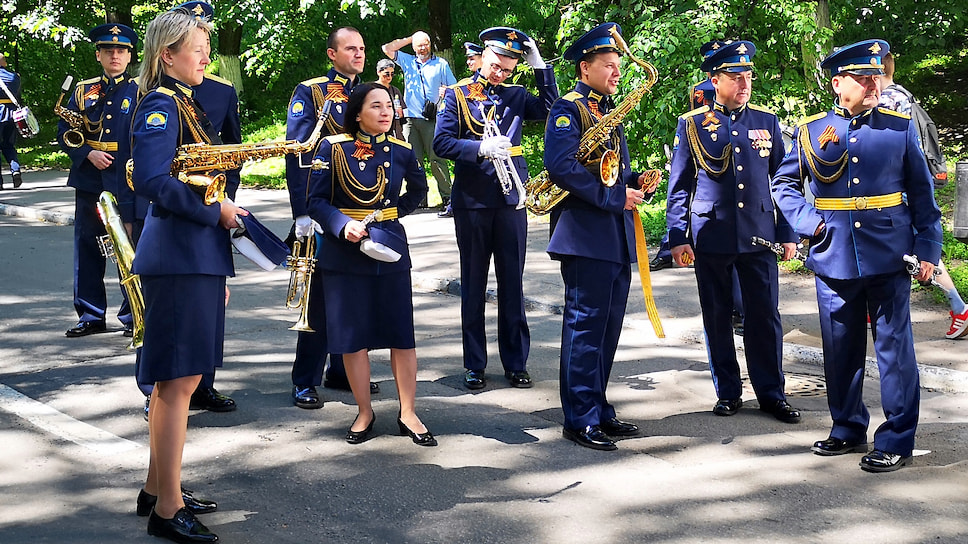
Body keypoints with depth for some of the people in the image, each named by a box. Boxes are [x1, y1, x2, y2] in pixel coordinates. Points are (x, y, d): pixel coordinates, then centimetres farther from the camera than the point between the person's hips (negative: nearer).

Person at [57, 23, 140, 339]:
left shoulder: (141, 92, 3)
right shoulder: (83, 91, 11)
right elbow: (64, 134, 9)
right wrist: (88, 154, -8)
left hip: (128, 185, -3)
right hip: (89, 182, 3)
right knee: (87, 250, 7)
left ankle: (132, 316, 10)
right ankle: (91, 316, 17)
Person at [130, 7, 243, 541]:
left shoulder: (186, 105, 18)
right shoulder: (160, 106, -12)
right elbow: (152, 181, -26)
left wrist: (219, 272, 19)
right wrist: (216, 210, -16)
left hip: (196, 256, 10)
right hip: (178, 260, -10)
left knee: (174, 381, 15)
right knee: (179, 380, -6)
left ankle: (157, 488, 26)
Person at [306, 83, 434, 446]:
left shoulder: (401, 151, 2)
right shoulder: (332, 148, -6)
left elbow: (418, 189, 20)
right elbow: (316, 199, -7)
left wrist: (395, 211, 7)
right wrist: (342, 224, -22)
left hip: (389, 249, 2)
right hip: (344, 251, -2)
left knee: (402, 334, 1)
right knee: (352, 335, 4)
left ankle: (408, 414, 11)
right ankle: (364, 413, 18)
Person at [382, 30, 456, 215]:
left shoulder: (441, 64, 11)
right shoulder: (408, 61, 17)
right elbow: (387, 48, 11)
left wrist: (446, 92, -9)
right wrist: (409, 39, 12)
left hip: (432, 119, -3)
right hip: (411, 120, 3)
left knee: (437, 159, -11)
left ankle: (447, 200, -14)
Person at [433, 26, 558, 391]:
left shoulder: (516, 96, 10)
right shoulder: (457, 95, 2)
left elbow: (551, 108, -6)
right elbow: (442, 143, -7)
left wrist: (539, 64, -7)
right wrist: (481, 148, -21)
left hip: (511, 200, 2)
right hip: (472, 202, -2)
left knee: (512, 284, 7)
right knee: (473, 285, 7)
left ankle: (516, 363, 16)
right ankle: (474, 365, 14)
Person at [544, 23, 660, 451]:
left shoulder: (609, 114, 21)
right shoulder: (568, 109, -7)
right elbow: (562, 166, -21)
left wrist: (637, 183, 5)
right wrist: (616, 196, -19)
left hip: (618, 238, 9)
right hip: (586, 235, -9)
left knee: (608, 328, 12)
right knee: (585, 326, -5)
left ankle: (598, 410, 20)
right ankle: (581, 420, 1)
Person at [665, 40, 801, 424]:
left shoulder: (767, 121, 8)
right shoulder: (692, 124, 2)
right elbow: (679, 186, 3)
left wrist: (787, 233, 6)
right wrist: (678, 237, -3)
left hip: (759, 235, 1)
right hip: (711, 237, -1)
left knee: (765, 316, 2)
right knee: (717, 317, 6)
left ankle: (771, 393, 13)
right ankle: (728, 392, 18)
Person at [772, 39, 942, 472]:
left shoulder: (901, 127, 2)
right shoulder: (811, 130, 3)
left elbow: (921, 193, 4)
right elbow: (783, 184, 13)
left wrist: (927, 248, -2)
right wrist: (808, 221, -3)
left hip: (889, 257, -1)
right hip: (835, 258, 2)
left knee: (894, 348, 0)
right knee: (841, 350, 11)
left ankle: (896, 441, 8)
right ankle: (848, 431, 26)